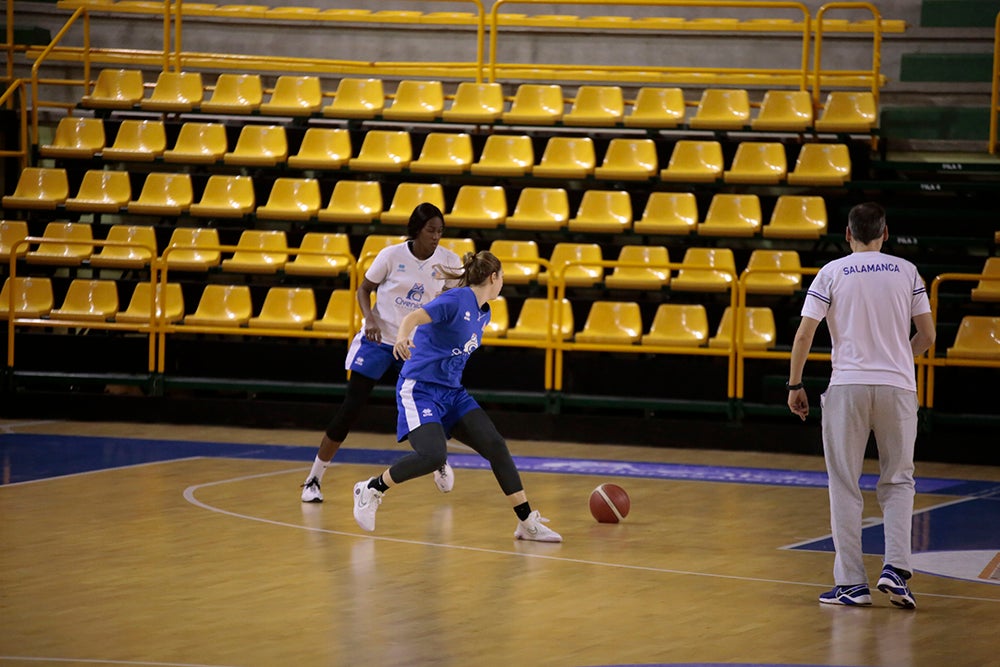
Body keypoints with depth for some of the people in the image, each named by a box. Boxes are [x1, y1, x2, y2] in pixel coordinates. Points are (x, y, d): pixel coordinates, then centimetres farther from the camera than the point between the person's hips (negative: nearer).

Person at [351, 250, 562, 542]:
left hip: (452, 393, 8)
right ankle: (370, 489, -3)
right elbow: (414, 317, -31)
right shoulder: (456, 300, -15)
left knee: (495, 446, -5)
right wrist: (402, 337, -51)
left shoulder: (483, 313, 11)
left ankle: (528, 523, 0)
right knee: (432, 455, -27)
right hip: (419, 389, -8)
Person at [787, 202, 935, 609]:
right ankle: (896, 568, -5)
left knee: (845, 487, 6)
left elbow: (804, 334, -4)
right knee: (898, 482, 13)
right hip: (897, 385, 1)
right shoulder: (906, 272, 6)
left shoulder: (832, 273, 1)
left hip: (847, 387, -1)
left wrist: (795, 385, 6)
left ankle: (851, 583, 4)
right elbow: (927, 337, 7)